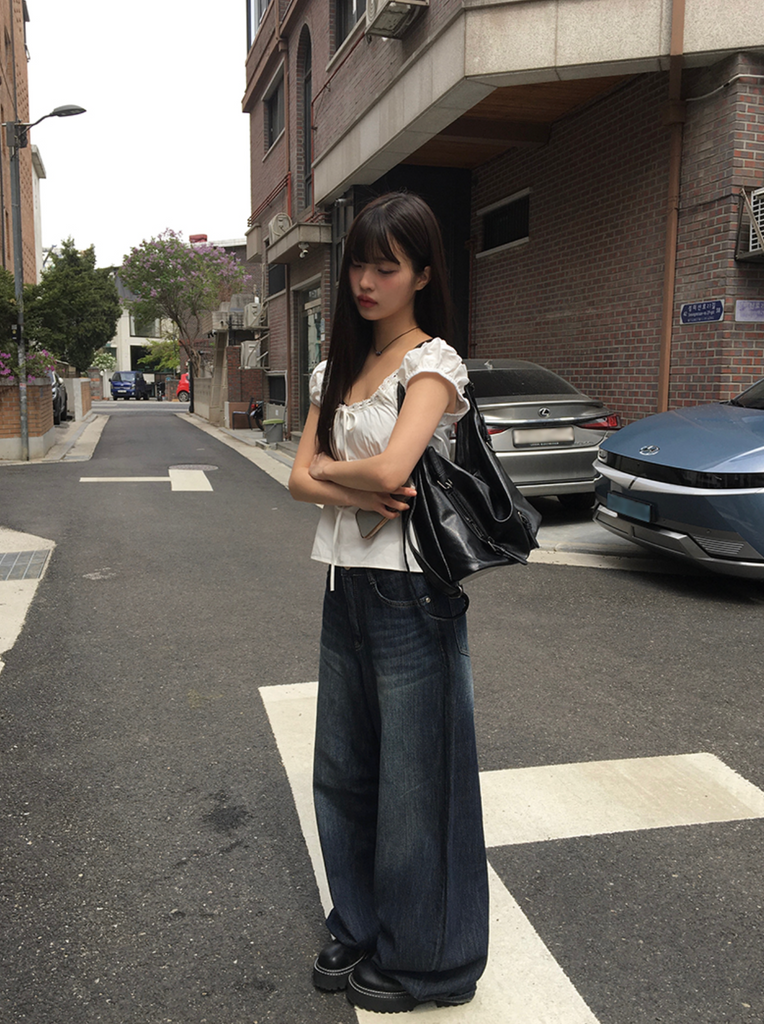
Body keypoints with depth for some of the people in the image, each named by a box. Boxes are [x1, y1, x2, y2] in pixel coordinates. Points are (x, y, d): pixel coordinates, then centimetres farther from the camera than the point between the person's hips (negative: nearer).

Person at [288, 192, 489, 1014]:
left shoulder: (432, 361, -11)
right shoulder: (337, 368, 11)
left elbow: (388, 468, -27)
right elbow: (301, 477, 3)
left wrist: (328, 469, -7)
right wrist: (357, 494, -16)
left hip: (410, 595, -7)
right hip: (346, 585, 8)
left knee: (412, 779, 6)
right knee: (344, 770, 17)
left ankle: (424, 961, 27)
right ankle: (359, 929, 38)